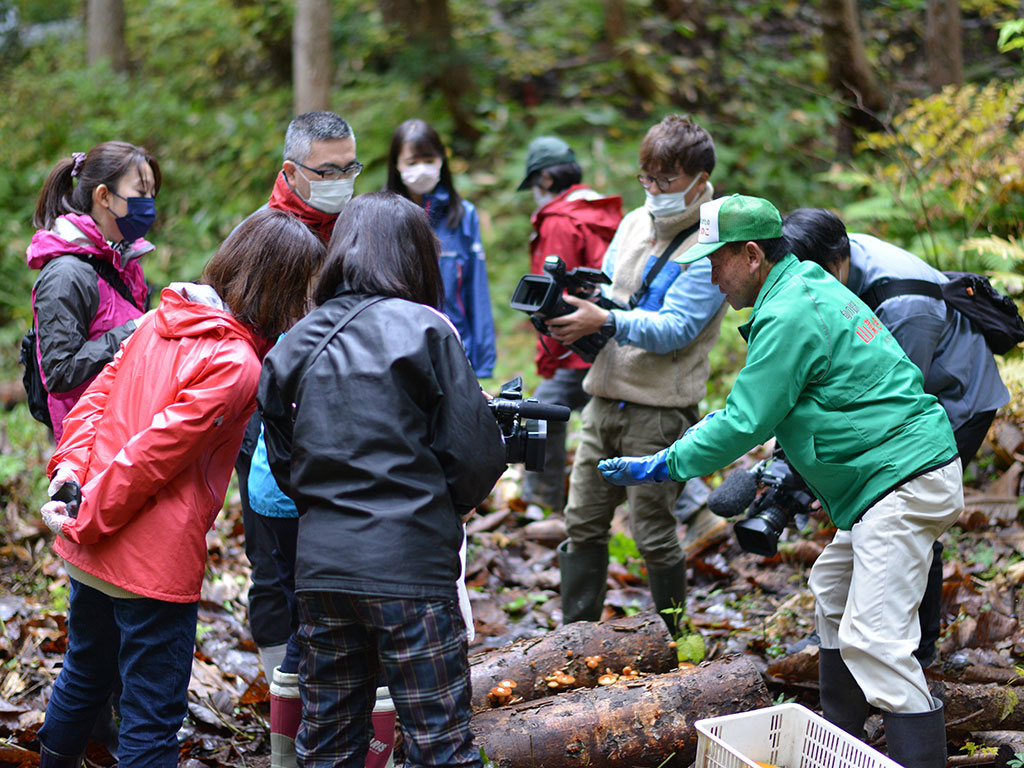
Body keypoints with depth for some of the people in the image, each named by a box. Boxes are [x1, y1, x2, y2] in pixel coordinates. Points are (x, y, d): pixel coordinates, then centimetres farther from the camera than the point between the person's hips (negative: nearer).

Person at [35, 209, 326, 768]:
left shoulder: (163, 320, 5)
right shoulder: (235, 365, -21)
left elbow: (99, 391, 6)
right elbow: (153, 454, -21)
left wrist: (71, 461, -4)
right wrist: (88, 521, -11)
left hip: (87, 553, 9)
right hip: (155, 564, -9)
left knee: (83, 677, 28)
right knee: (152, 720, 2)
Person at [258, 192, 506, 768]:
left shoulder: (295, 345, 8)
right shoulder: (425, 331, -5)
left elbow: (283, 466, 12)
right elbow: (475, 456, -6)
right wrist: (447, 505, 13)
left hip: (320, 564, 5)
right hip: (410, 565, -5)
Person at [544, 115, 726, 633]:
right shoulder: (634, 223, 13)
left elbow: (675, 328, -19)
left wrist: (605, 322, -32)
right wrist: (573, 308, -5)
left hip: (660, 409, -7)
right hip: (606, 396, 7)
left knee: (653, 533, -1)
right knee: (583, 523, 9)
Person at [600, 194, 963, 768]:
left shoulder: (789, 316, -16)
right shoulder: (813, 287, 16)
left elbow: (746, 425, -14)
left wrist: (660, 466, -7)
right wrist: (714, 426, 31)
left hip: (903, 481, -11)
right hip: (894, 481, 11)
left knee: (874, 641, -15)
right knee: (834, 592, 23)